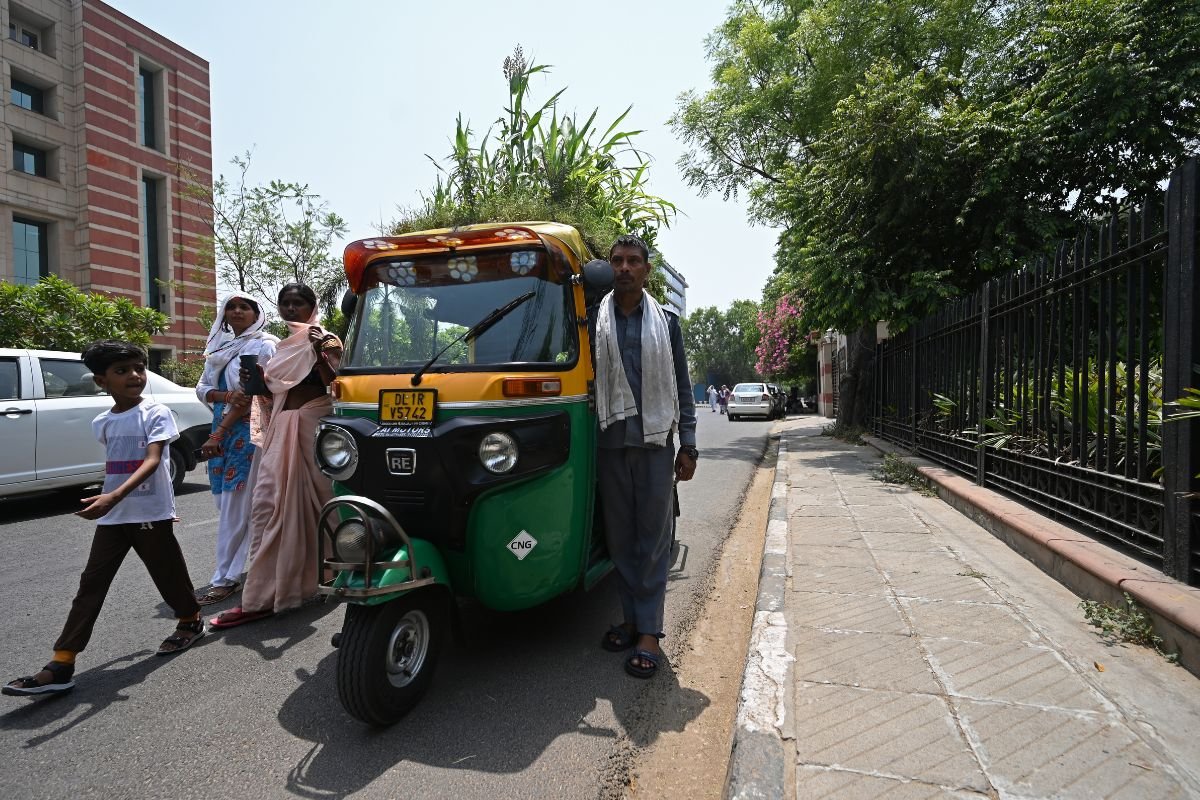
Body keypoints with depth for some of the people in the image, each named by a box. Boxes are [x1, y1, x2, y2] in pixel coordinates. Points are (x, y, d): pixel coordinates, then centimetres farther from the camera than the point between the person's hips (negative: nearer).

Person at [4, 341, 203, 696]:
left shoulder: (156, 413, -11)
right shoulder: (102, 423, 7)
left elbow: (152, 461, -23)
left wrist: (114, 496, -35)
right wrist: (109, 500, 17)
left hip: (152, 514, -5)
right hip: (112, 516, 5)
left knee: (167, 572, 10)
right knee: (90, 585, 1)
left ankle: (190, 621, 34)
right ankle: (61, 664, 4)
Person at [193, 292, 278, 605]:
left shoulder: (262, 346, -5)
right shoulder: (219, 347, 18)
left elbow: (252, 394, -13)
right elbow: (202, 389, 12)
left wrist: (217, 435, -17)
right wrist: (227, 396, -12)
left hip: (249, 430, -8)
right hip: (222, 429, 8)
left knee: (236, 505, -7)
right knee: (227, 503, 9)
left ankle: (225, 578, 0)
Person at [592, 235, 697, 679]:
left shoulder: (665, 322, 9)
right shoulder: (594, 321, 7)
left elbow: (682, 387, 8)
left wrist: (688, 446, 2)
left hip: (655, 442, -1)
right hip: (610, 443, 1)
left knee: (653, 539, 0)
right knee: (620, 537, 7)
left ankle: (649, 631, 7)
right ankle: (632, 618, 21)